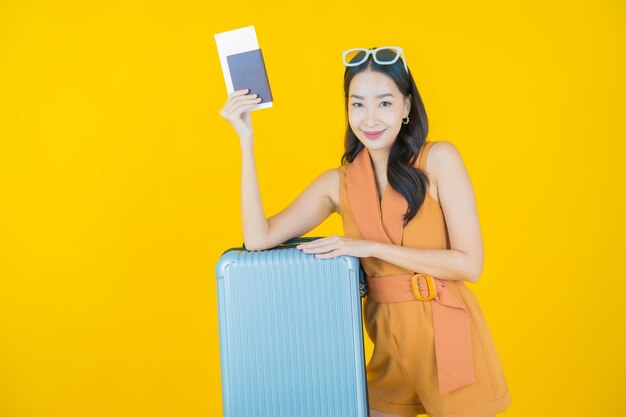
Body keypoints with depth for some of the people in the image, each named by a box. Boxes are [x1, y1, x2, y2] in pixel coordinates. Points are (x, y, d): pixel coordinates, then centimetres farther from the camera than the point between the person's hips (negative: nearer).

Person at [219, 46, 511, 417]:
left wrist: (372, 247, -16)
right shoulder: (338, 183, 0)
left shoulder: (438, 159, -8)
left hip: (447, 334, -2)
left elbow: (469, 264, -13)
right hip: (388, 337, 3)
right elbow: (258, 239, -10)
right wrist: (247, 140, -9)